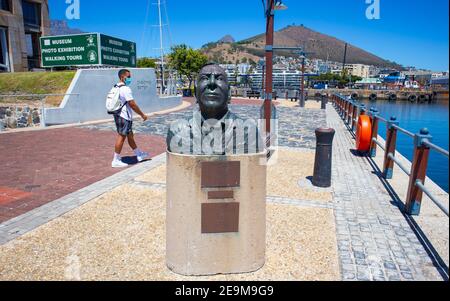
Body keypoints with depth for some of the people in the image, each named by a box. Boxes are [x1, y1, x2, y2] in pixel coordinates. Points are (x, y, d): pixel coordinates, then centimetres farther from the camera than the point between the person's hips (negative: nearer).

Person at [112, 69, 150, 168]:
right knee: (121, 137, -2)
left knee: (130, 135, 17)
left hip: (118, 115, 10)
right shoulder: (126, 89, -18)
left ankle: (139, 154, 29)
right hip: (124, 117, -10)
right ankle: (116, 161, 5)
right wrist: (142, 115, -12)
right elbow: (132, 104, -20)